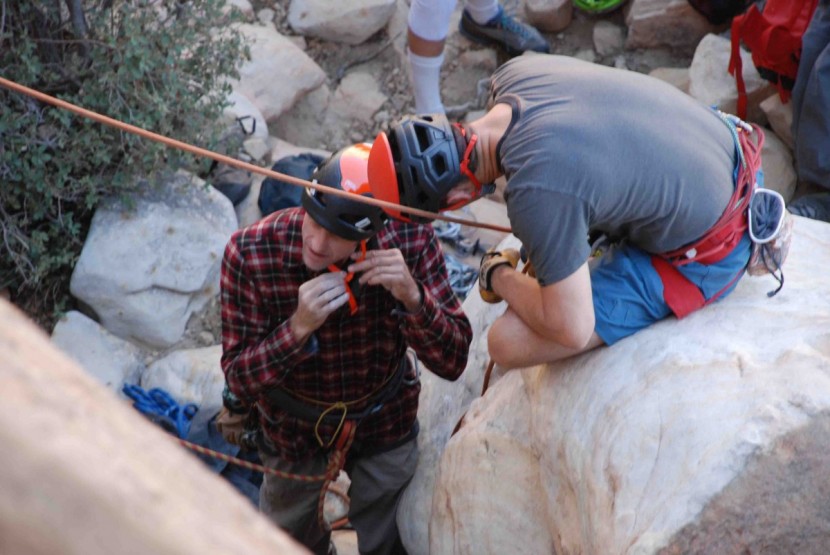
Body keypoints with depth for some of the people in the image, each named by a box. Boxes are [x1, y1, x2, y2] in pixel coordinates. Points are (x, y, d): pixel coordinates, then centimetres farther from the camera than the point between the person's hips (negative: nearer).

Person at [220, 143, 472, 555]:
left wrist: (412, 298, -41)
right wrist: (299, 327, -41)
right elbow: (239, 382, -24)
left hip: (385, 423, 0)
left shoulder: (410, 240, -27)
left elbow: (452, 363, -23)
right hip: (294, 429, 0)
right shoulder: (249, 252, -30)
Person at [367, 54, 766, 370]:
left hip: (705, 253, -8)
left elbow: (572, 330, -24)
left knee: (508, 343, -11)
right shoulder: (516, 71, -12)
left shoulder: (535, 194, -34)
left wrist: (499, 277, -7)